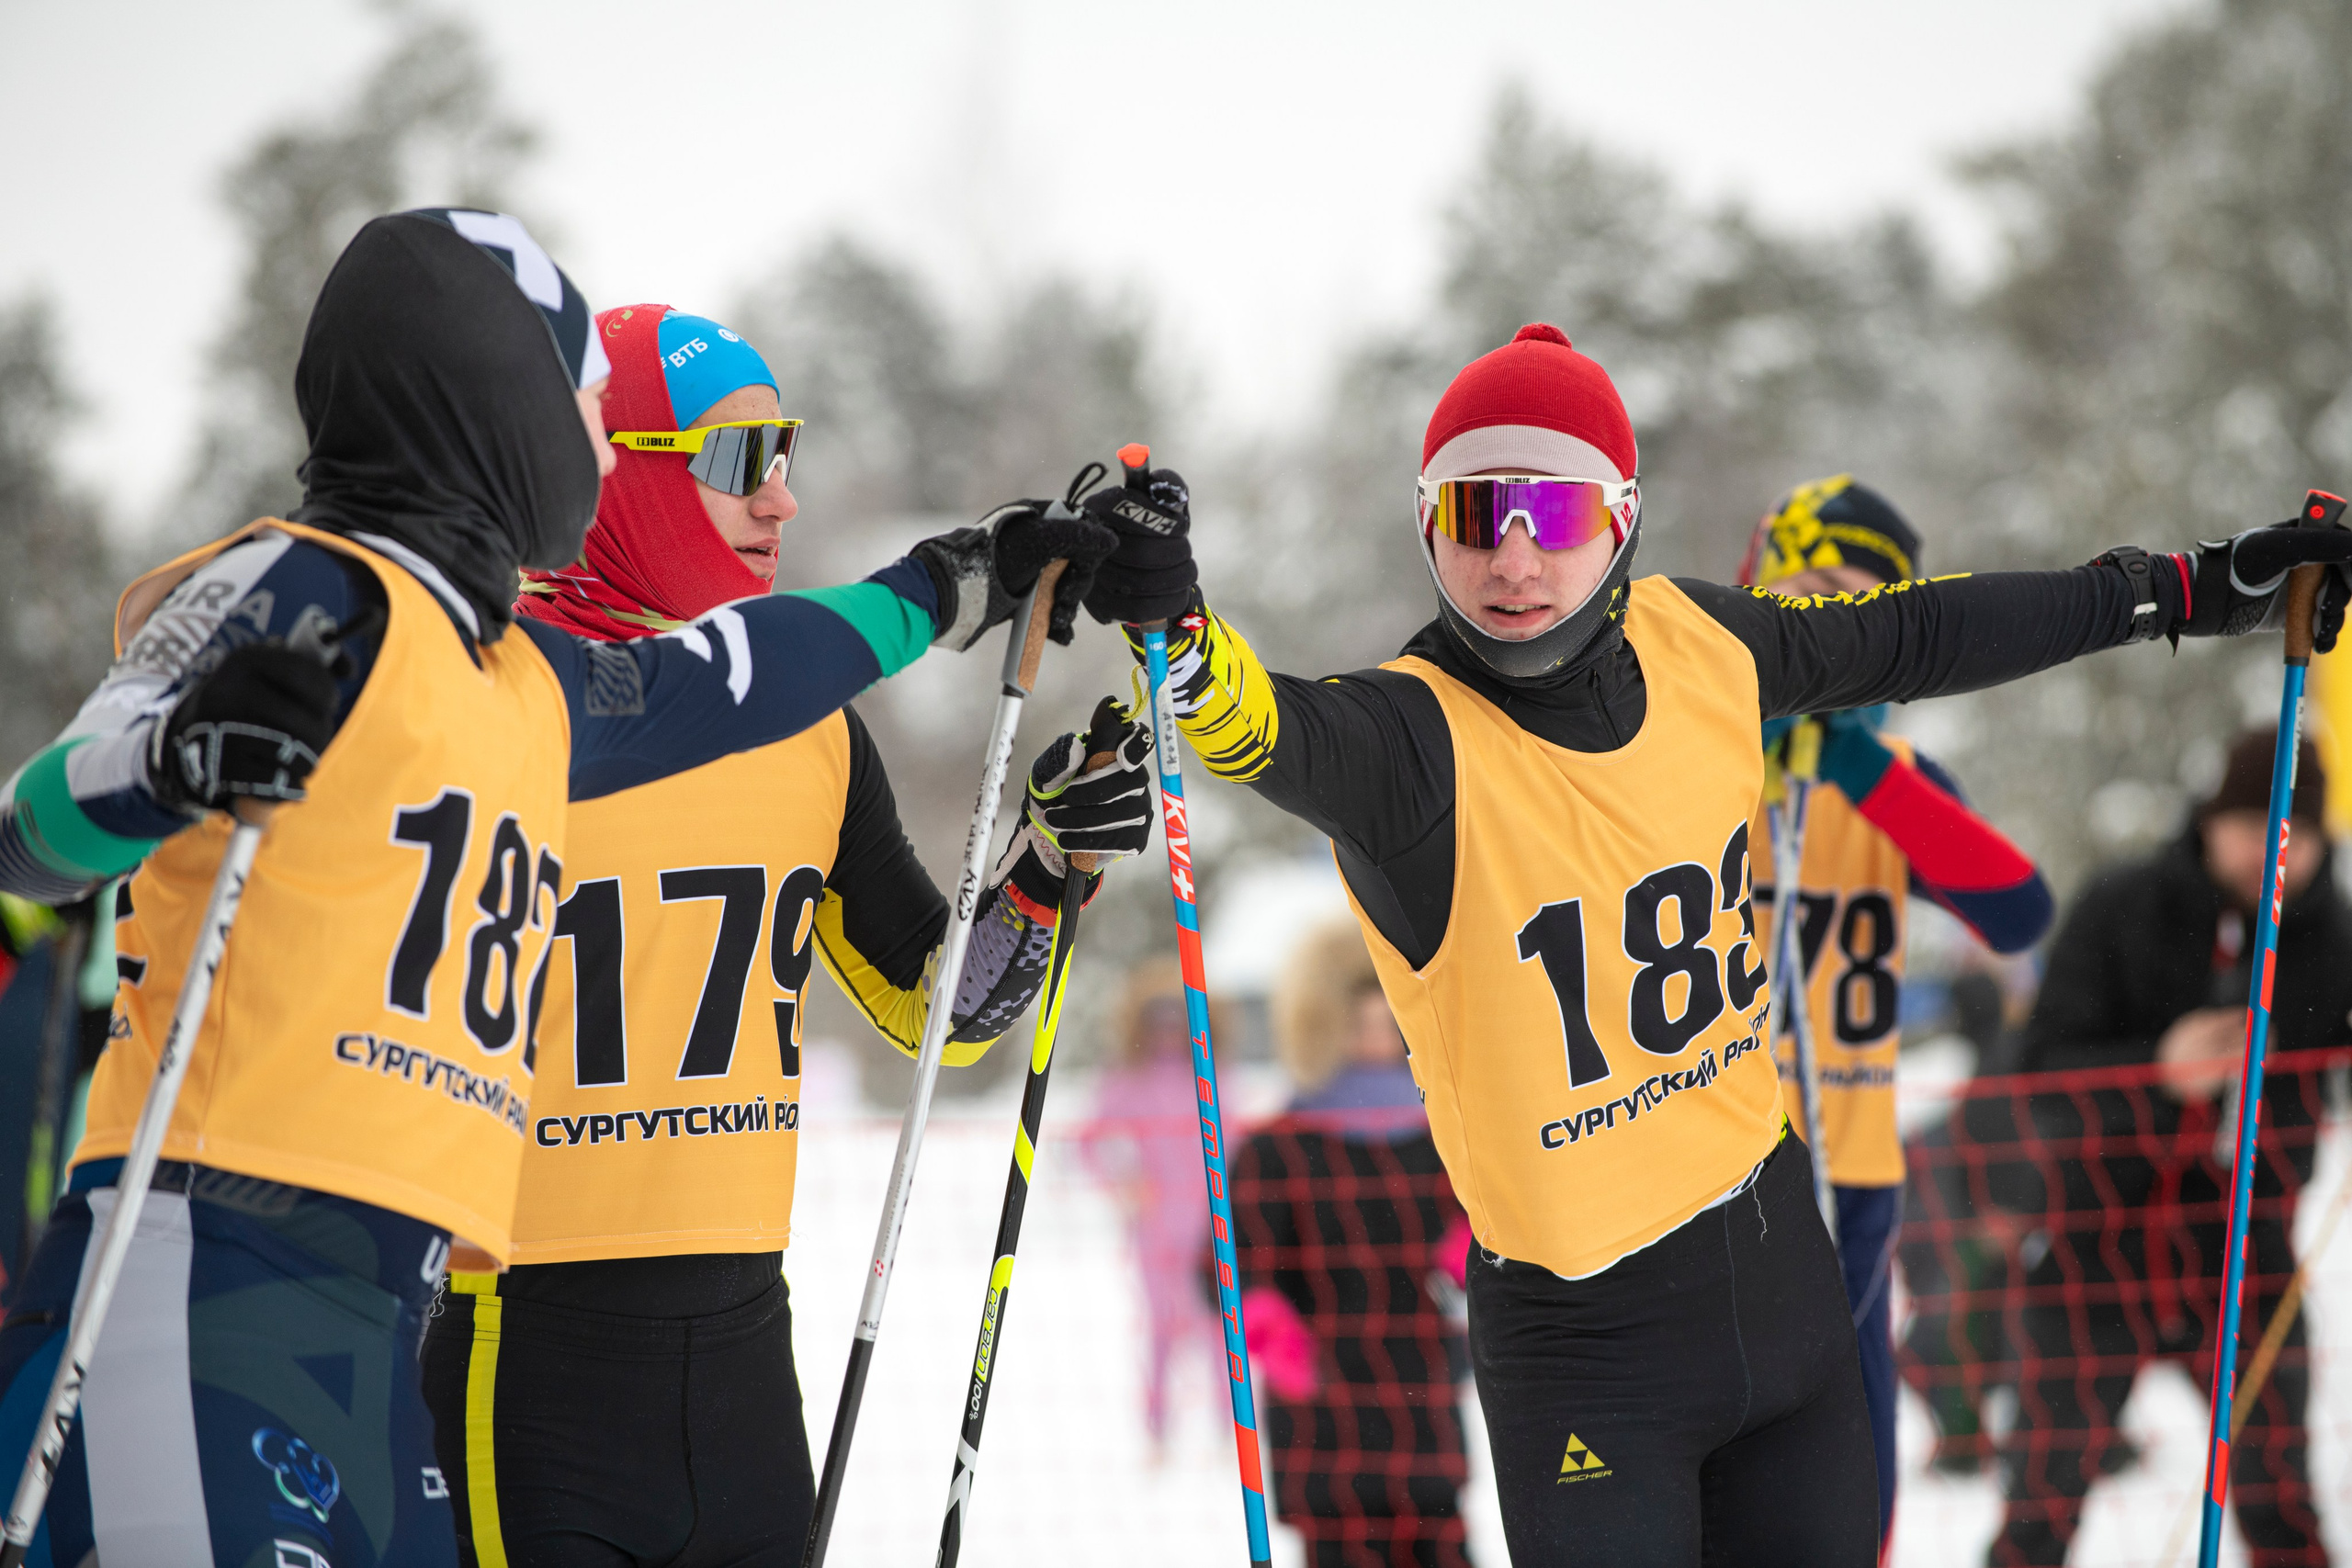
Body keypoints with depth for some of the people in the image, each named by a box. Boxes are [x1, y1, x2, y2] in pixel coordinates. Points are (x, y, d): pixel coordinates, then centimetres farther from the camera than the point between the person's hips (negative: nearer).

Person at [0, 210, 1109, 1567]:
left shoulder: (528, 689, 26)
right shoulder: (307, 593, -1)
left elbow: (722, 677, 45)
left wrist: (955, 585, 57)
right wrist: (174, 760, -33)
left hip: (382, 1322, 9)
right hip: (222, 1267, -9)